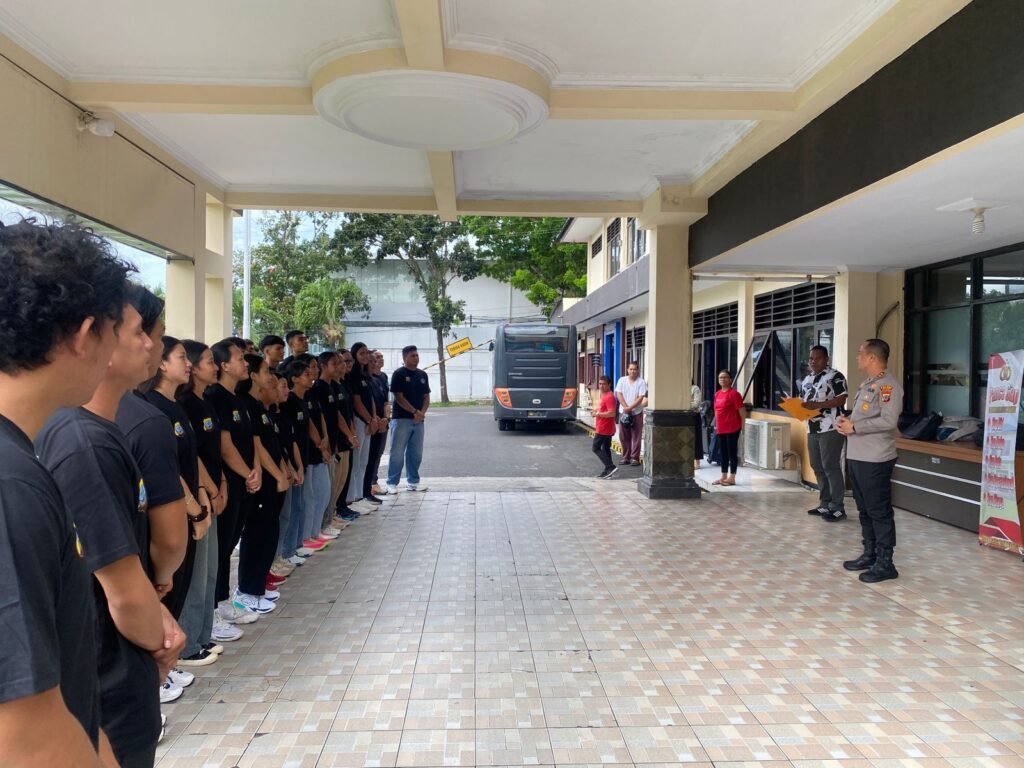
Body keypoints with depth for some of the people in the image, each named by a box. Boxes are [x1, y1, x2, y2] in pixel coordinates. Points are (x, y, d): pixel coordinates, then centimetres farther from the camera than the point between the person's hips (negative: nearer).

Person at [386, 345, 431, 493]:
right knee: (397, 453, -4)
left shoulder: (422, 375, 12)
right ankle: (392, 483, 3)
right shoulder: (399, 374, -7)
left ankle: (413, 482, 20)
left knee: (416, 453, 10)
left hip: (419, 420, 6)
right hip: (401, 419, -6)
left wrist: (422, 413, -5)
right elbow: (399, 397, -12)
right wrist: (415, 412, -14)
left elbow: (426, 397, 12)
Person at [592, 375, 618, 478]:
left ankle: (610, 466, -10)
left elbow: (612, 413, -26)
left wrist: (598, 414, -18)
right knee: (605, 449, 12)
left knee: (595, 448, -6)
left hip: (604, 429, -10)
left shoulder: (609, 397, -17)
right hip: (604, 428, 10)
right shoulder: (602, 395, 14)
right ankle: (608, 471, 16)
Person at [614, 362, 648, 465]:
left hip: (636, 413, -3)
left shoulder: (641, 382, -4)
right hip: (623, 412, 3)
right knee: (623, 436, 7)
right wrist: (625, 407, -14)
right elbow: (619, 394, -2)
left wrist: (630, 408, -18)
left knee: (636, 437, -2)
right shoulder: (622, 380, 4)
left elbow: (640, 398, -10)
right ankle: (625, 457, 16)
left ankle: (635, 457, 4)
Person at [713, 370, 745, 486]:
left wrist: (742, 425, -11)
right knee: (723, 452, 12)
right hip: (721, 428, 8)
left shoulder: (733, 393, -12)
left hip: (732, 428, -8)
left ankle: (732, 478, 2)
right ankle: (723, 477, 19)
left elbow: (741, 410, -12)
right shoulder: (717, 394, 12)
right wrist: (716, 425, 17)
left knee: (732, 452, -2)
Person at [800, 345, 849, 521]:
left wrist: (817, 405, -21)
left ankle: (838, 508, 0)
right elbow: (802, 400, 22)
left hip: (831, 429, -8)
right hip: (812, 430, 8)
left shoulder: (835, 376, -6)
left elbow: (841, 400, -14)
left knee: (831, 468, -6)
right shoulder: (807, 379, 17)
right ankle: (825, 505, 20)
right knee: (818, 468, 11)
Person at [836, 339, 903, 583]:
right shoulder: (867, 384, 16)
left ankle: (885, 563, 4)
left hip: (875, 459, -10)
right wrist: (847, 421, 4)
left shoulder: (887, 385, -14)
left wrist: (854, 427, -17)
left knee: (880, 511, -3)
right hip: (857, 456, 10)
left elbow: (888, 421, -24)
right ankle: (870, 555, 26)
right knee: (865, 510, 16)